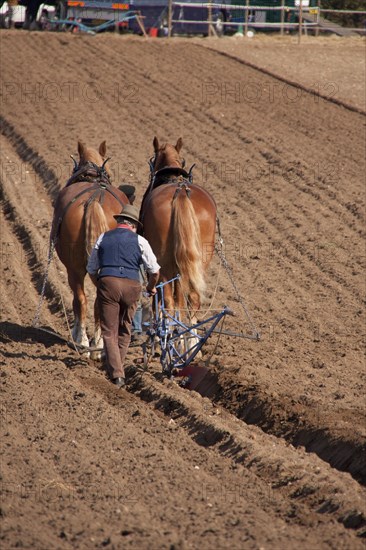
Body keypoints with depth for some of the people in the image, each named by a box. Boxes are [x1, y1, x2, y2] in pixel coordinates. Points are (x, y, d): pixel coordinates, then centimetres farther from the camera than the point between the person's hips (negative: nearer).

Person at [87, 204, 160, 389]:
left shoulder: (103, 238, 15)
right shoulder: (139, 240, 10)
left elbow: (91, 269, 22)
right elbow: (154, 270, 8)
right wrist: (151, 287, 27)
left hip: (107, 283, 0)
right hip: (131, 285, 0)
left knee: (109, 331, 0)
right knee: (125, 330, 17)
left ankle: (116, 373, -10)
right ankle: (118, 366, 24)